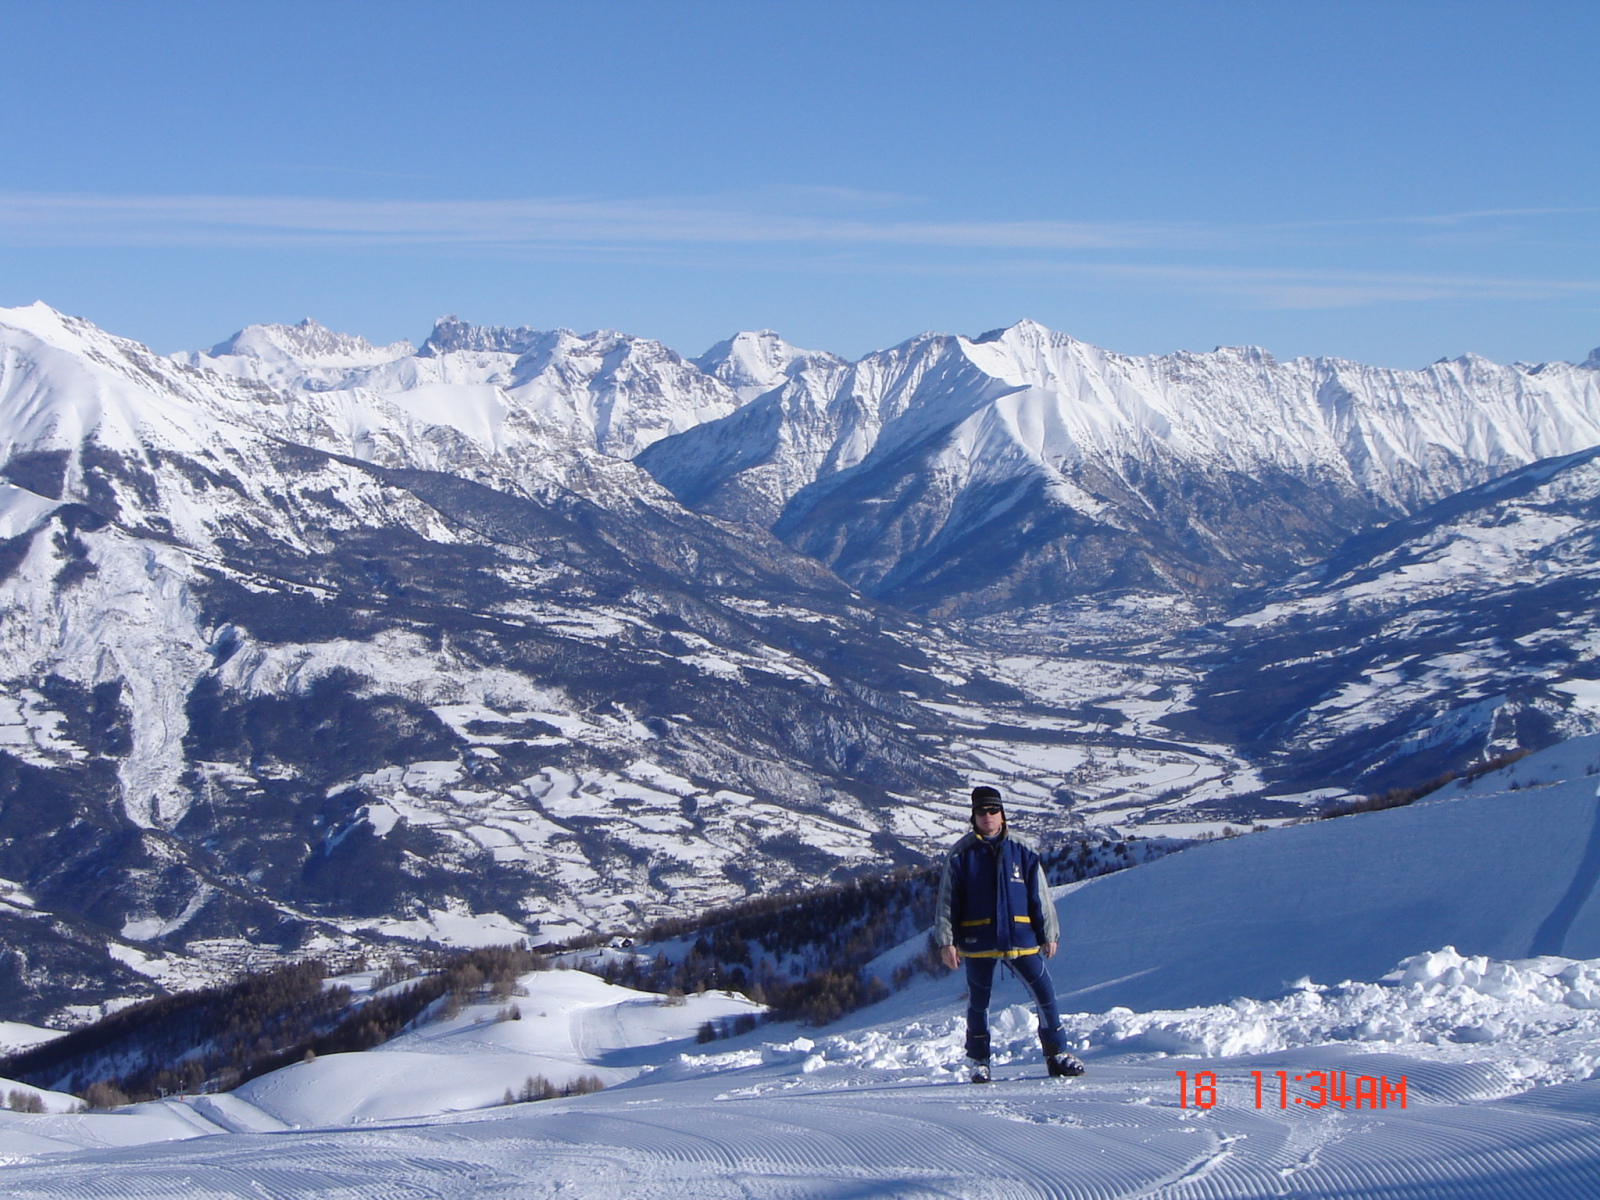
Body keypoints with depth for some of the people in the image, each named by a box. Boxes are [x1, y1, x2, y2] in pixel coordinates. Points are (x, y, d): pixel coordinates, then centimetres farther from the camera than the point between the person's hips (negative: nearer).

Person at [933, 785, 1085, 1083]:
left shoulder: (1023, 850, 3)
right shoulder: (961, 854, 0)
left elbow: (1040, 896, 8)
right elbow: (946, 902, 2)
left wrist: (1049, 934, 6)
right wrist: (946, 941, -4)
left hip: (1021, 937, 1)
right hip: (978, 942, -1)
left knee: (1045, 994, 0)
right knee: (978, 1002, 7)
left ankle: (1056, 1054, 11)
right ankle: (979, 1061, 21)